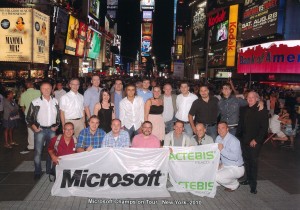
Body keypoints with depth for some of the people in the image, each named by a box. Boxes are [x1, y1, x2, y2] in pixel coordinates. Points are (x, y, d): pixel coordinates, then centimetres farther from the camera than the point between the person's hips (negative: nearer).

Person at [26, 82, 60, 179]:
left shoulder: (55, 101, 5)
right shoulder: (35, 102, -5)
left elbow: (58, 114, 14)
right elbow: (29, 117, 1)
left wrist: (56, 125, 5)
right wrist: (34, 128, -6)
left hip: (52, 129, 3)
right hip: (40, 130, -3)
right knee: (38, 151, 0)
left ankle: (49, 170, 26)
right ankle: (37, 172, 13)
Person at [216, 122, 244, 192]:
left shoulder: (233, 140, -23)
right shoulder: (218, 138, 2)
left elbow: (235, 157, -33)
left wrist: (222, 150, -35)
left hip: (236, 168, -8)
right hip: (224, 165, 8)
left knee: (217, 176, -26)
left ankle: (234, 184, 3)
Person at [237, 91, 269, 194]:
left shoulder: (262, 110, -6)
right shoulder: (244, 109, 9)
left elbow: (264, 127, -9)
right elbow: (240, 124, 13)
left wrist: (256, 140, -15)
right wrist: (238, 136, 4)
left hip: (255, 142, -5)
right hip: (244, 140, 5)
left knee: (253, 161, -3)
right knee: (246, 160, 10)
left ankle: (253, 184, 7)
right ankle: (249, 179, 25)